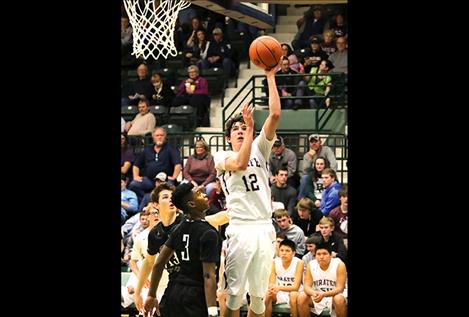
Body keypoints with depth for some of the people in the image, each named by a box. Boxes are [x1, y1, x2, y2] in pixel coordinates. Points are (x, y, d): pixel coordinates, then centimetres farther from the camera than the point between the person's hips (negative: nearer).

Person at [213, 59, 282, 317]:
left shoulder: (259, 149, 16)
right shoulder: (222, 157, 8)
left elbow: (275, 115, 4)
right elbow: (241, 163, -15)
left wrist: (270, 76, 2)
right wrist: (250, 127, -10)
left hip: (265, 228, 3)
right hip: (240, 228, -3)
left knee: (259, 295, 7)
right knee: (234, 293, -6)